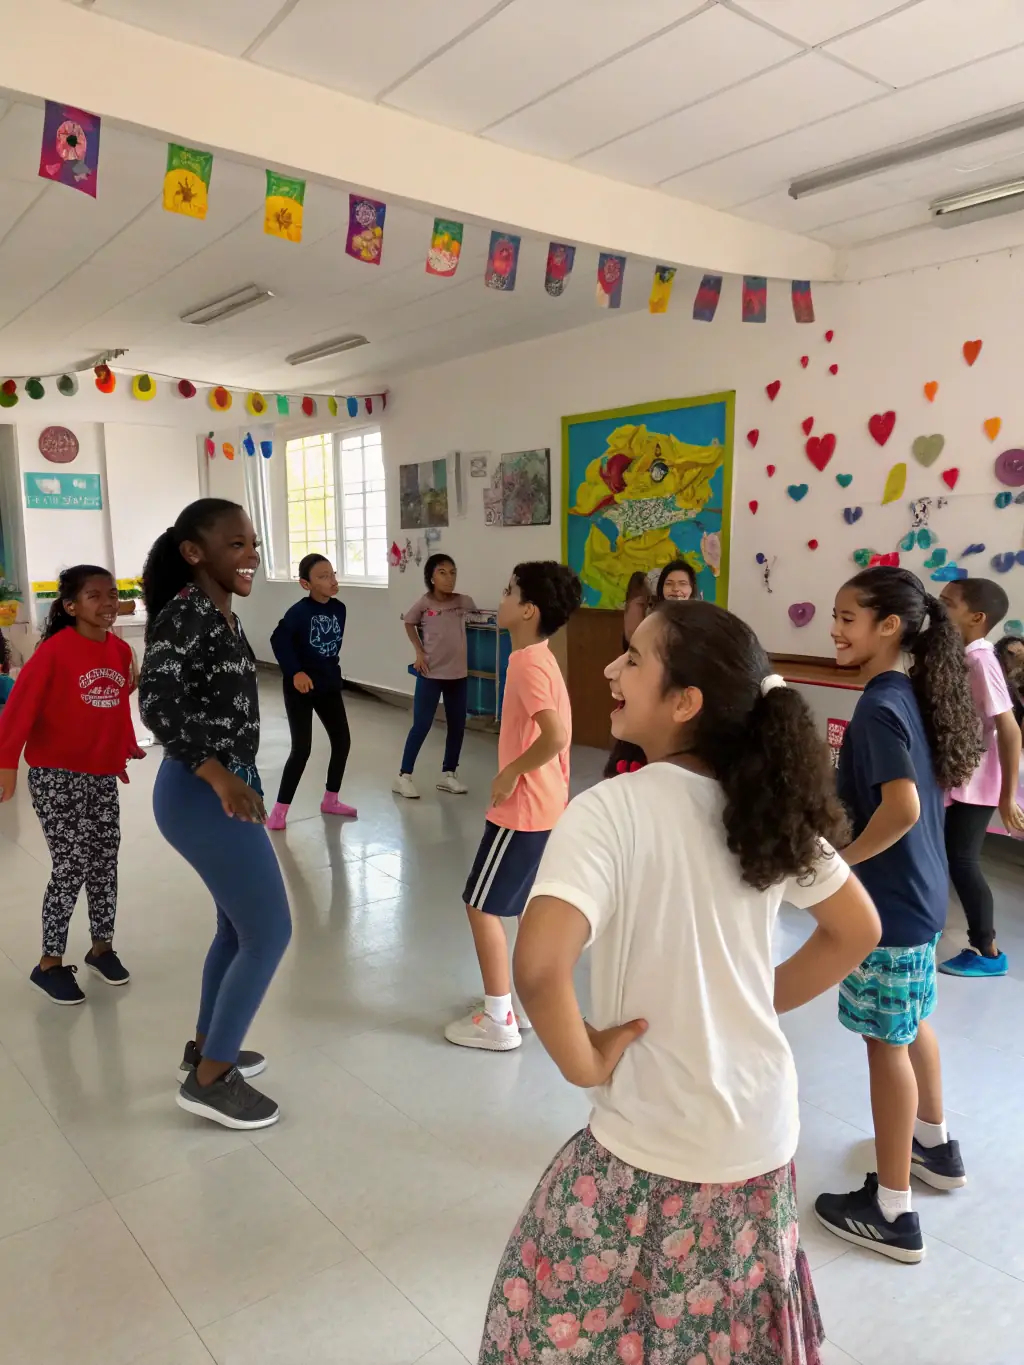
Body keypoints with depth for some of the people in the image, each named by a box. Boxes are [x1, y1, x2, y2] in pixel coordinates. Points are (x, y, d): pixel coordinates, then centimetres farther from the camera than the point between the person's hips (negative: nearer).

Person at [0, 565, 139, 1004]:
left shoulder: (121, 651, 4)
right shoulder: (55, 651, -15)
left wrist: (128, 746, 15)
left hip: (103, 775, 6)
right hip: (56, 776, -6)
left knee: (105, 863, 12)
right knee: (72, 867, -4)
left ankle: (102, 946, 29)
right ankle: (50, 963, 13)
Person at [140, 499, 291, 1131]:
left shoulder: (221, 613, 10)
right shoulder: (185, 611, -18)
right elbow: (158, 702, -29)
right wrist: (220, 776, -35)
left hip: (224, 787, 10)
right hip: (204, 795, -10)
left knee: (239, 926, 20)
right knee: (269, 932, -3)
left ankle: (207, 1048, 37)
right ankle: (210, 1079, 12)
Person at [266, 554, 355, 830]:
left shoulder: (339, 609, 0)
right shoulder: (300, 611, -18)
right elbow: (278, 640, -23)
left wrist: (331, 670, 10)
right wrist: (295, 672, -27)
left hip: (329, 686, 7)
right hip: (300, 688, -6)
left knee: (342, 741, 10)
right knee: (301, 749, -6)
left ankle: (330, 800, 27)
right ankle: (280, 809, 7)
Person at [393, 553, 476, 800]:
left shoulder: (464, 601, -4)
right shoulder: (423, 604, -11)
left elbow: (475, 613, 19)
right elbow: (409, 624, 8)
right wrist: (419, 651, -1)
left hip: (458, 673, 4)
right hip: (430, 673, -4)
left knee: (457, 726, 10)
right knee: (421, 725, -2)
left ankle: (448, 774, 26)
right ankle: (403, 776, 9)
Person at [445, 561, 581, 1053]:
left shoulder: (527, 664, -21)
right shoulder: (541, 658, 9)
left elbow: (555, 736, -33)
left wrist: (511, 772, -20)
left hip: (523, 809, -10)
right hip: (547, 805, 10)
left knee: (481, 906, 2)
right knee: (531, 905, 19)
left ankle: (498, 1021, 11)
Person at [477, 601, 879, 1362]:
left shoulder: (611, 810, -23)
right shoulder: (768, 805, -5)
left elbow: (539, 968, -36)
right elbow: (857, 932, 6)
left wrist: (586, 1065, -18)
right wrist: (762, 1003, 9)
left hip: (655, 1151, -5)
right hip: (764, 1136, 6)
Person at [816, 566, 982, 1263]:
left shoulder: (878, 707, -22)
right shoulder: (915, 695, 5)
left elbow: (902, 809, -32)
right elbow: (938, 786, 16)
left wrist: (838, 861, -19)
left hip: (889, 899, -9)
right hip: (922, 890, 9)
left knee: (887, 1041, 3)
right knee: (912, 1023, 26)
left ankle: (892, 1211, 17)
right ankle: (935, 1144, 46)